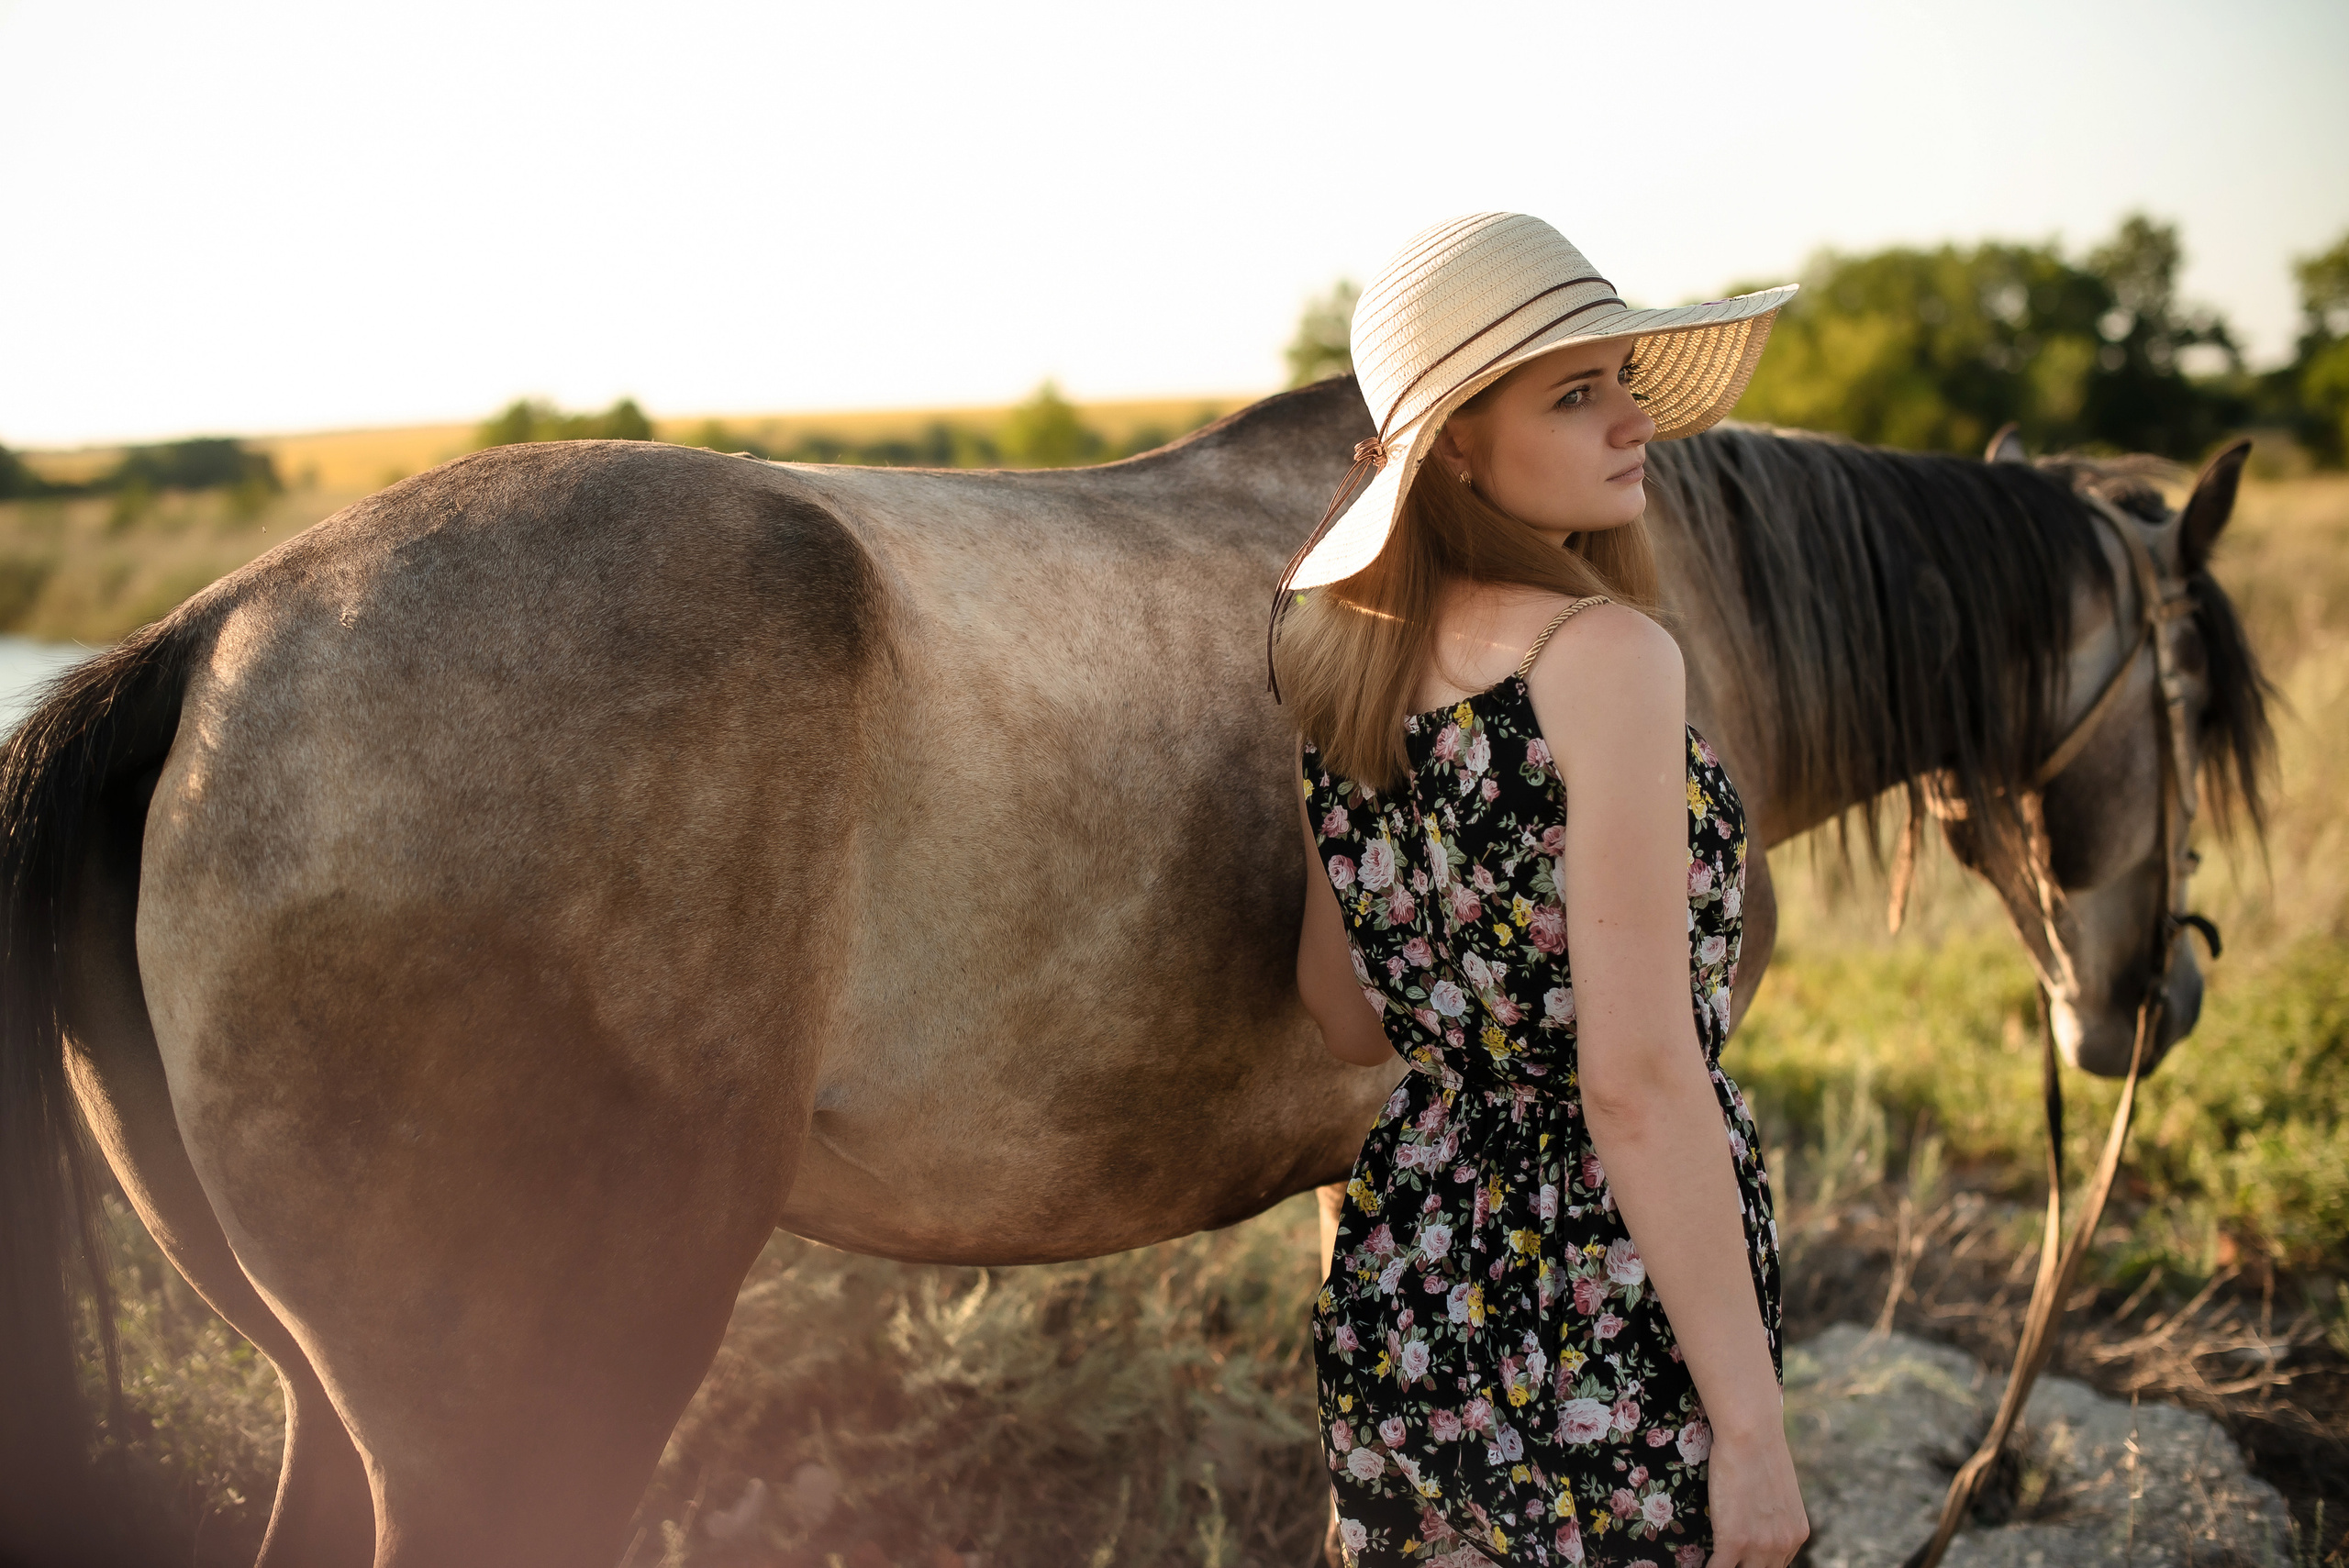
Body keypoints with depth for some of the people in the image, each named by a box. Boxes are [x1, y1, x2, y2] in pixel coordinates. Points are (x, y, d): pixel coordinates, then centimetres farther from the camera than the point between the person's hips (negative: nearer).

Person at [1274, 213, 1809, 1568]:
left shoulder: (1345, 657, 3)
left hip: (1402, 1302, 7)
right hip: (1612, 1321, -7)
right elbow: (1636, 1080, -23)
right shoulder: (1606, 655, -19)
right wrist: (1751, 1427, -18)